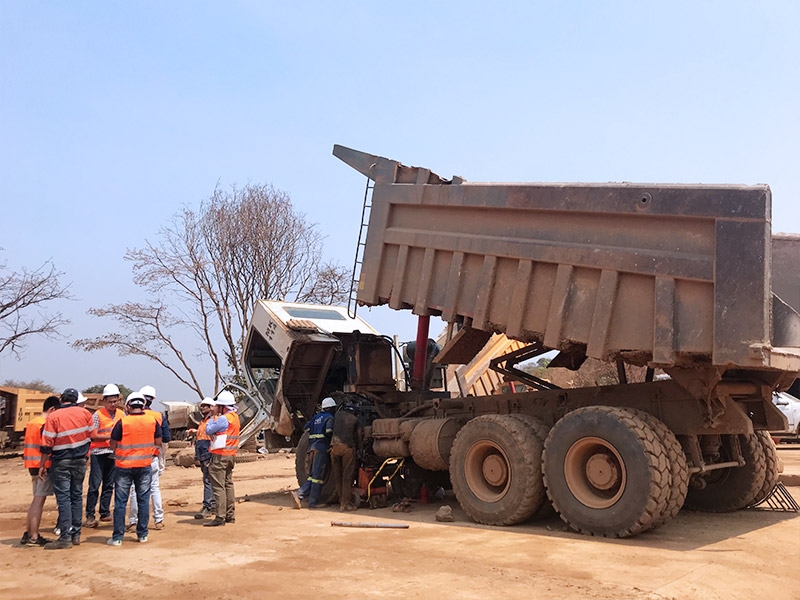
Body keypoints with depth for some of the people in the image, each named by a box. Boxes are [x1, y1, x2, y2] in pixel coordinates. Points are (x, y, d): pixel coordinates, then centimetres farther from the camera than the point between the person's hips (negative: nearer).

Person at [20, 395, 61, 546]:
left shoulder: (31, 422, 13)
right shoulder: (46, 424, -15)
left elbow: (30, 444, 16)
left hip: (32, 464, 9)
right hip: (43, 465, -9)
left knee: (37, 499, 17)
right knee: (39, 500, -3)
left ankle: (28, 534, 22)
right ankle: (34, 537, 0)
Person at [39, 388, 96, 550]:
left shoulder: (53, 416, -13)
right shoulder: (85, 413, -2)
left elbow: (47, 445, -13)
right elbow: (91, 435, 5)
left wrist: (42, 465, -5)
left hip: (61, 462, -4)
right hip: (80, 461, 4)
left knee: (63, 498, -2)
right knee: (77, 496, 12)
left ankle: (65, 537, -4)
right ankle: (76, 534, 16)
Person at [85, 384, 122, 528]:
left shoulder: (121, 414, 8)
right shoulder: (97, 415, -7)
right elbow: (93, 436, -12)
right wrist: (109, 437, -20)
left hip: (113, 453, 5)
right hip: (98, 453, -5)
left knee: (109, 485, 10)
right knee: (94, 485, -4)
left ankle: (105, 513, 18)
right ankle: (90, 516, 1)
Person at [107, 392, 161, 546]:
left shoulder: (122, 422, -12)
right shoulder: (153, 421, -4)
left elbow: (113, 446, -6)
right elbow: (158, 444, 3)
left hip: (124, 466, -2)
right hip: (145, 465, 2)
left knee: (120, 502, 5)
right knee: (143, 500, 11)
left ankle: (117, 537, 8)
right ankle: (142, 534, 15)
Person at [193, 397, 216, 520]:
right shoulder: (202, 422, 20)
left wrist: (211, 457, -20)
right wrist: (198, 455, 20)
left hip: (209, 456, -10)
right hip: (202, 457, 10)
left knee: (208, 481, -10)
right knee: (208, 481, 13)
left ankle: (207, 507, -11)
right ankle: (213, 505, 19)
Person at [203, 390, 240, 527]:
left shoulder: (223, 418, -17)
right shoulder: (235, 417, 13)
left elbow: (208, 430, -11)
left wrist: (214, 415, -4)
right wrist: (216, 415, 9)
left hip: (220, 456, -10)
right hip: (230, 455, 10)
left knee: (218, 487, -7)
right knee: (228, 485, 15)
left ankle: (220, 517, -7)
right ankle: (230, 515, 20)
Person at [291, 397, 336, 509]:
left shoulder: (316, 416, 20)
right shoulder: (329, 417, -3)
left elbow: (306, 427, 18)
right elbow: (329, 431, -17)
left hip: (312, 446, 7)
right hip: (322, 447, -7)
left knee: (312, 475, 11)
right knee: (317, 475, -4)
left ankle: (298, 494, -4)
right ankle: (313, 502, -1)